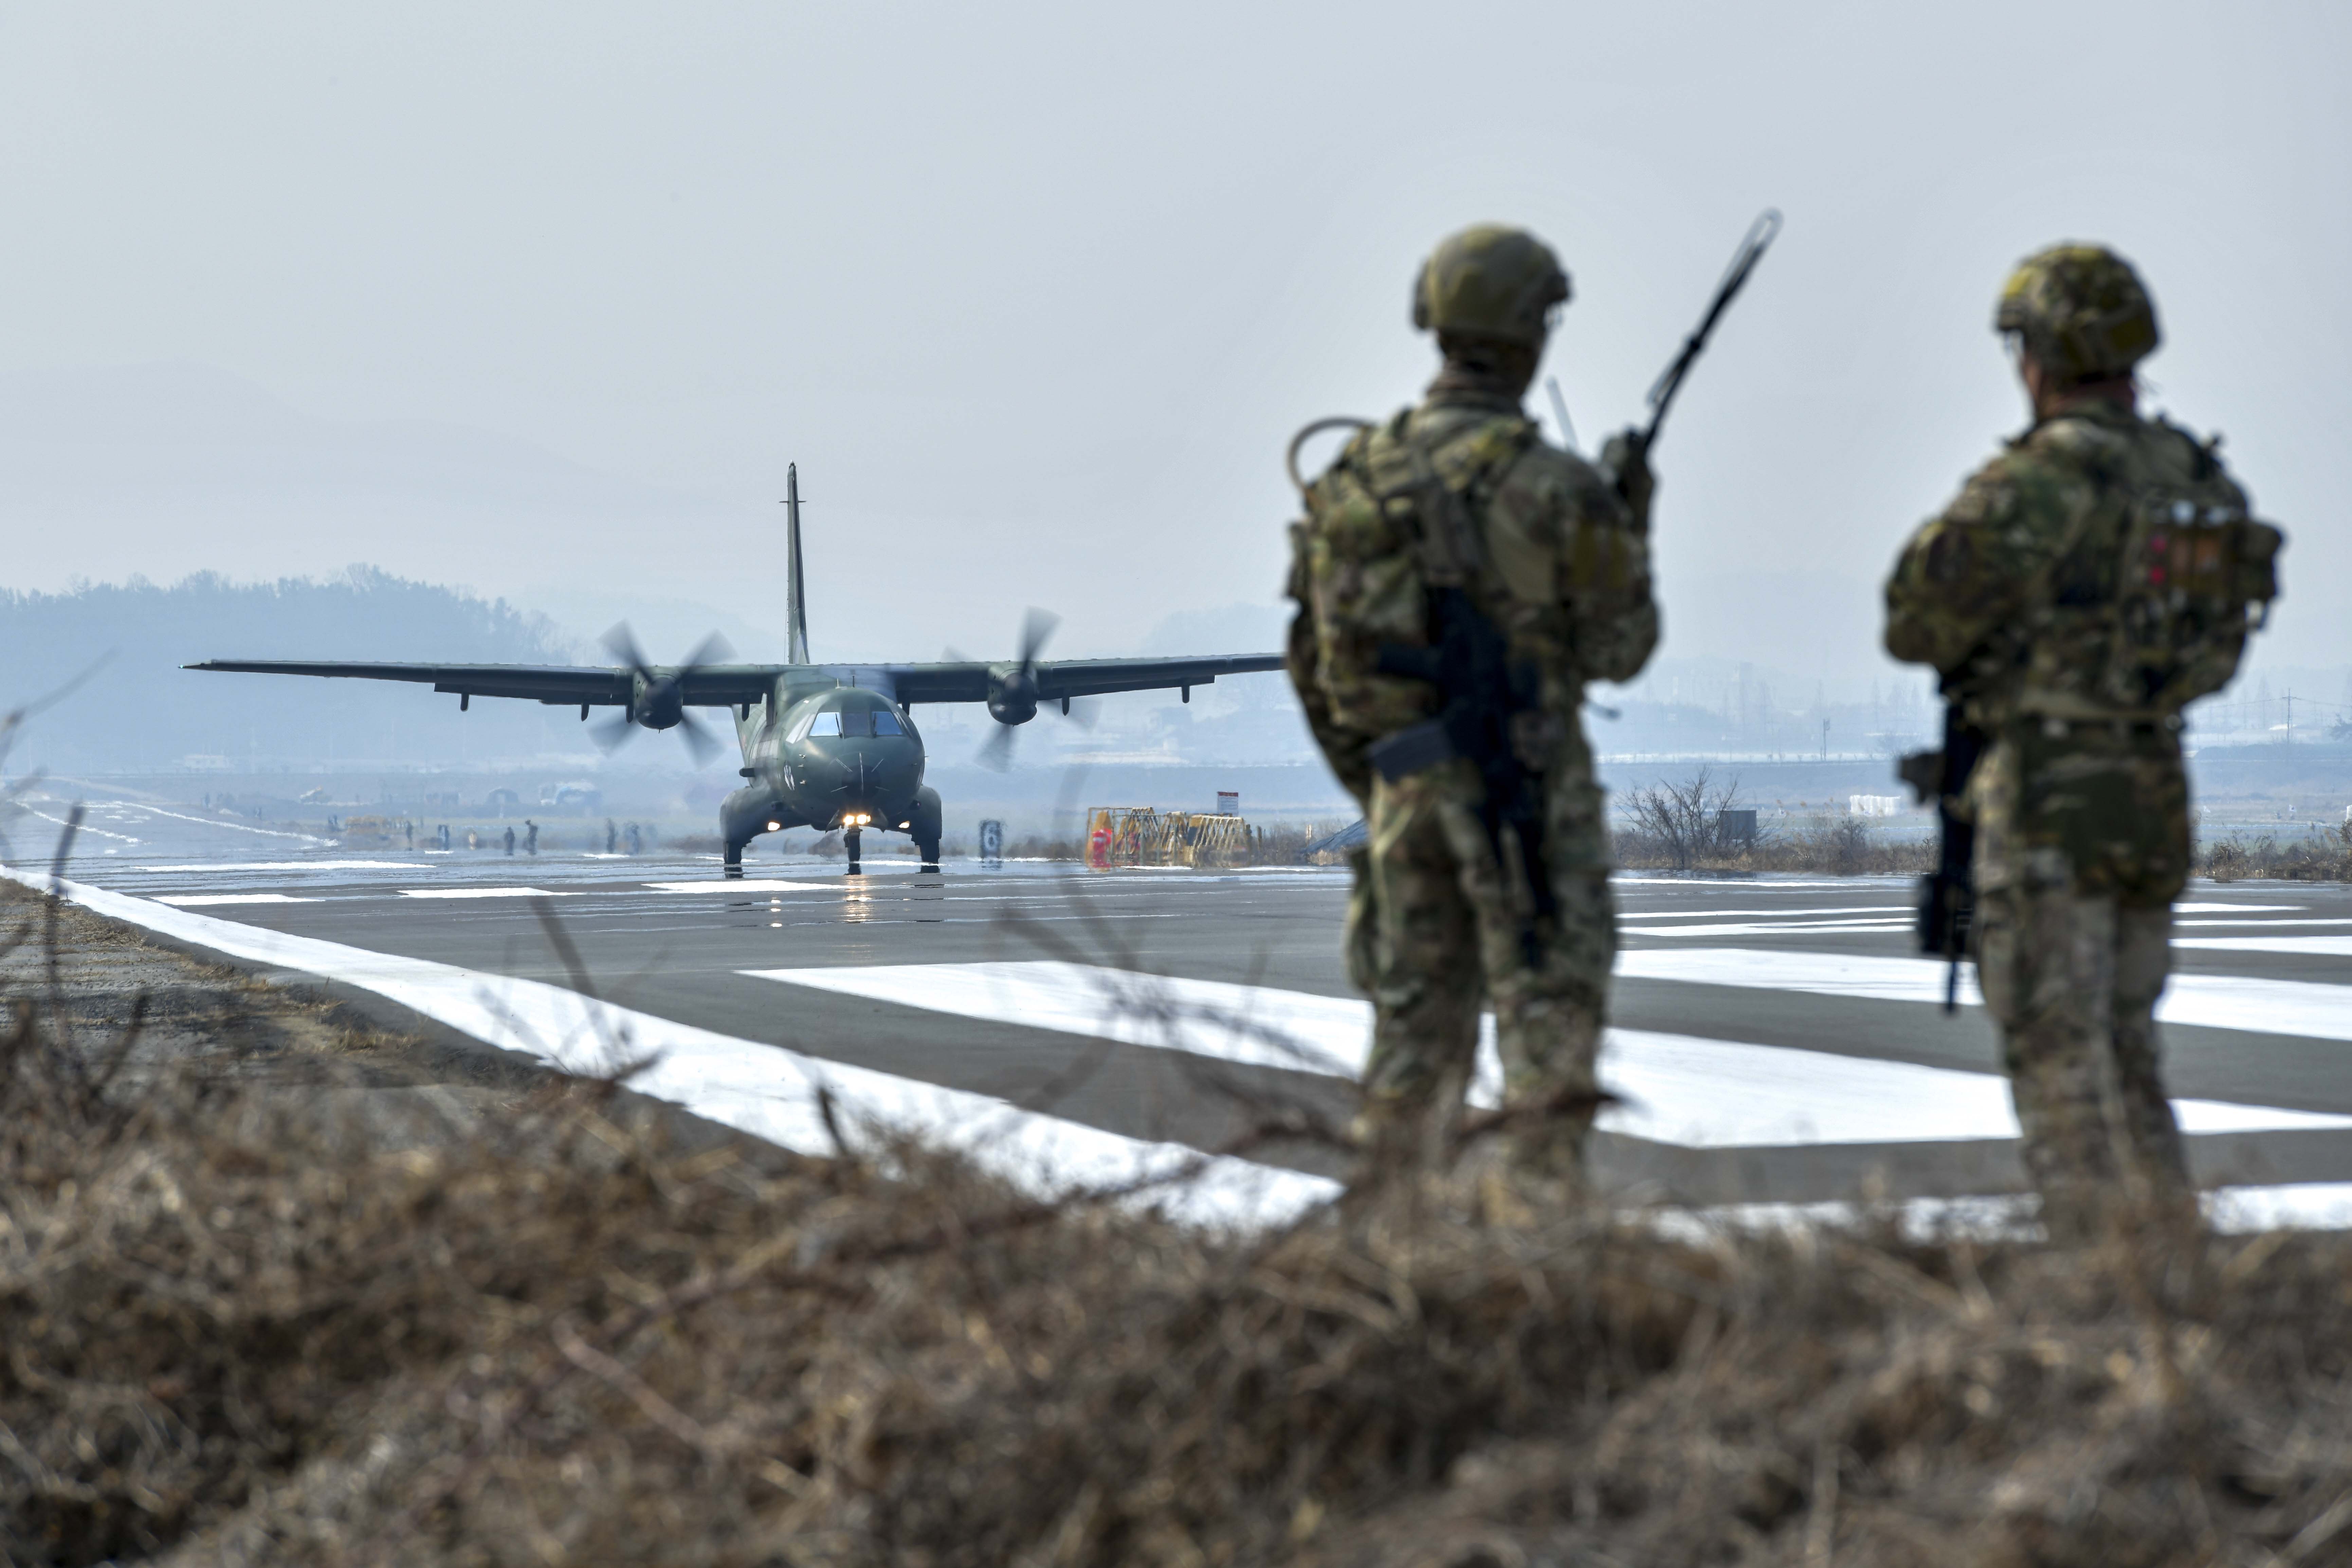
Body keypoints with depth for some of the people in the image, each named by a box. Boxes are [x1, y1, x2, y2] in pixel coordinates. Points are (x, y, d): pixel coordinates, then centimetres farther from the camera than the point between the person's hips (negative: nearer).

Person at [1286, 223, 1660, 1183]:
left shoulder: (1355, 474, 4)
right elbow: (1618, 650, -4)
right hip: (1530, 792, -5)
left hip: (1406, 786, 5)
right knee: (1548, 1028, -1)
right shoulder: (1552, 485, -12)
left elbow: (1315, 661, 9)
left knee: (1418, 1024, 14)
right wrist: (1631, 527, 10)